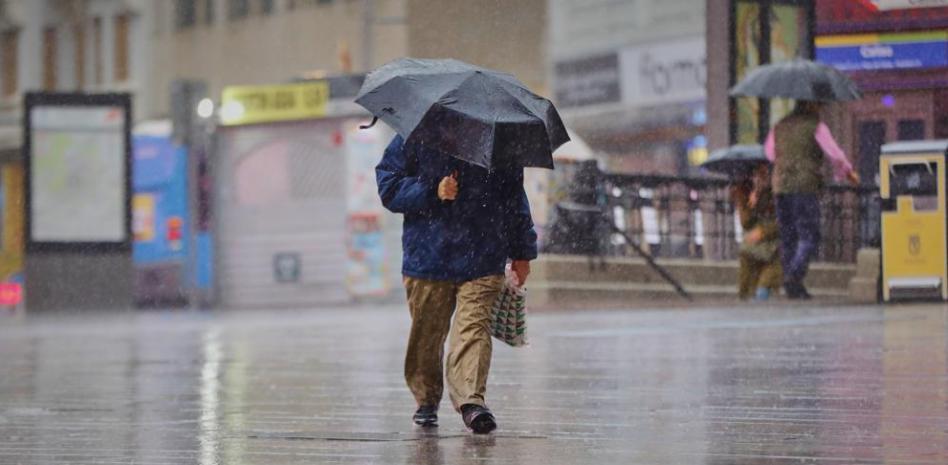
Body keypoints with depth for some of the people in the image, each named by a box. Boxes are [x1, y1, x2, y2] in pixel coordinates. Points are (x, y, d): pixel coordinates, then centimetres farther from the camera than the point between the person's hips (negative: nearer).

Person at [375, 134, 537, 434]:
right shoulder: (414, 140, 3)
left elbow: (514, 198, 17)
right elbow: (389, 187, 0)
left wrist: (521, 252, 19)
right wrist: (432, 192, -16)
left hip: (483, 262, 0)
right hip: (428, 260, 0)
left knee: (474, 326, -17)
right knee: (427, 333, 8)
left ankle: (470, 399, -27)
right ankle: (426, 400, 28)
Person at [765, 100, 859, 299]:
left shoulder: (780, 126, 15)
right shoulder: (816, 126, -3)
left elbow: (770, 153, 28)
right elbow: (835, 155, -4)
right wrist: (848, 172, 14)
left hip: (781, 187, 6)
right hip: (805, 187, -6)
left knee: (788, 238, 9)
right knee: (809, 238, -5)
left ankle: (794, 289, 6)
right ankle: (794, 276, -24)